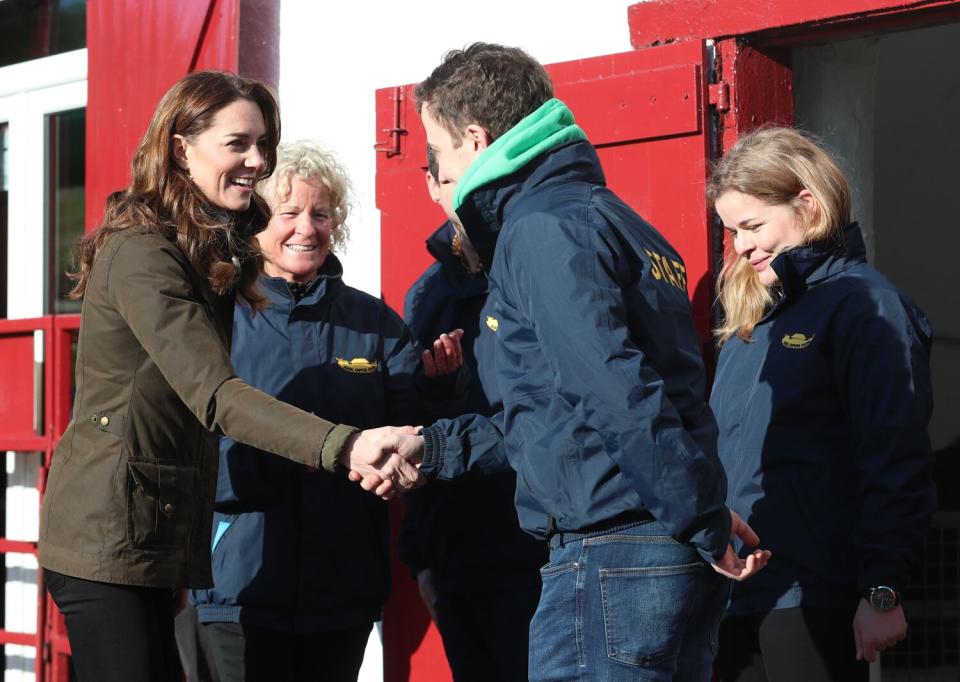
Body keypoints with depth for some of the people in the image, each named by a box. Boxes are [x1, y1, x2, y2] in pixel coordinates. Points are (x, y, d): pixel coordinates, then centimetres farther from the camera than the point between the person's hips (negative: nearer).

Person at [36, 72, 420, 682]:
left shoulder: (208, 252, 14)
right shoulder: (142, 254, -17)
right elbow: (214, 395, -29)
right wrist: (344, 447, -42)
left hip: (152, 536, 10)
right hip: (108, 537, -9)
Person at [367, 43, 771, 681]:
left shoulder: (544, 227, -10)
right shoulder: (614, 218, 20)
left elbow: (618, 394, -21)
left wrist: (705, 523, -19)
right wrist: (433, 445, 26)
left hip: (608, 558, -10)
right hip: (678, 557, 10)